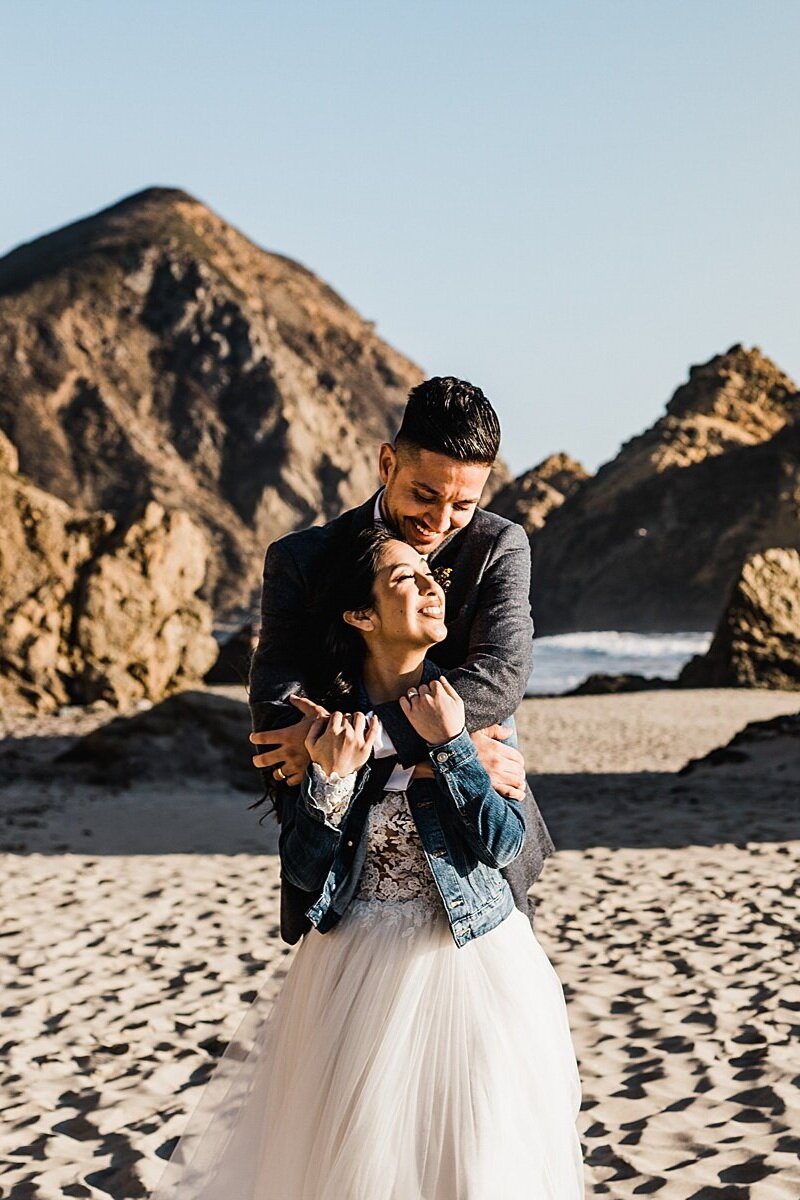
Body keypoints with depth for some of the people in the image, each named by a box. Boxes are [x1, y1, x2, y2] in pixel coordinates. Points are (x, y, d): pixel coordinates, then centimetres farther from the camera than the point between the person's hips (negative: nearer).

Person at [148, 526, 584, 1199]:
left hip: (471, 960, 0)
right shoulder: (325, 712, -4)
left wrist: (450, 744, -20)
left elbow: (504, 843, -12)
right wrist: (328, 779, -22)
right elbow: (305, 871, -6)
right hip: (360, 966, 1)